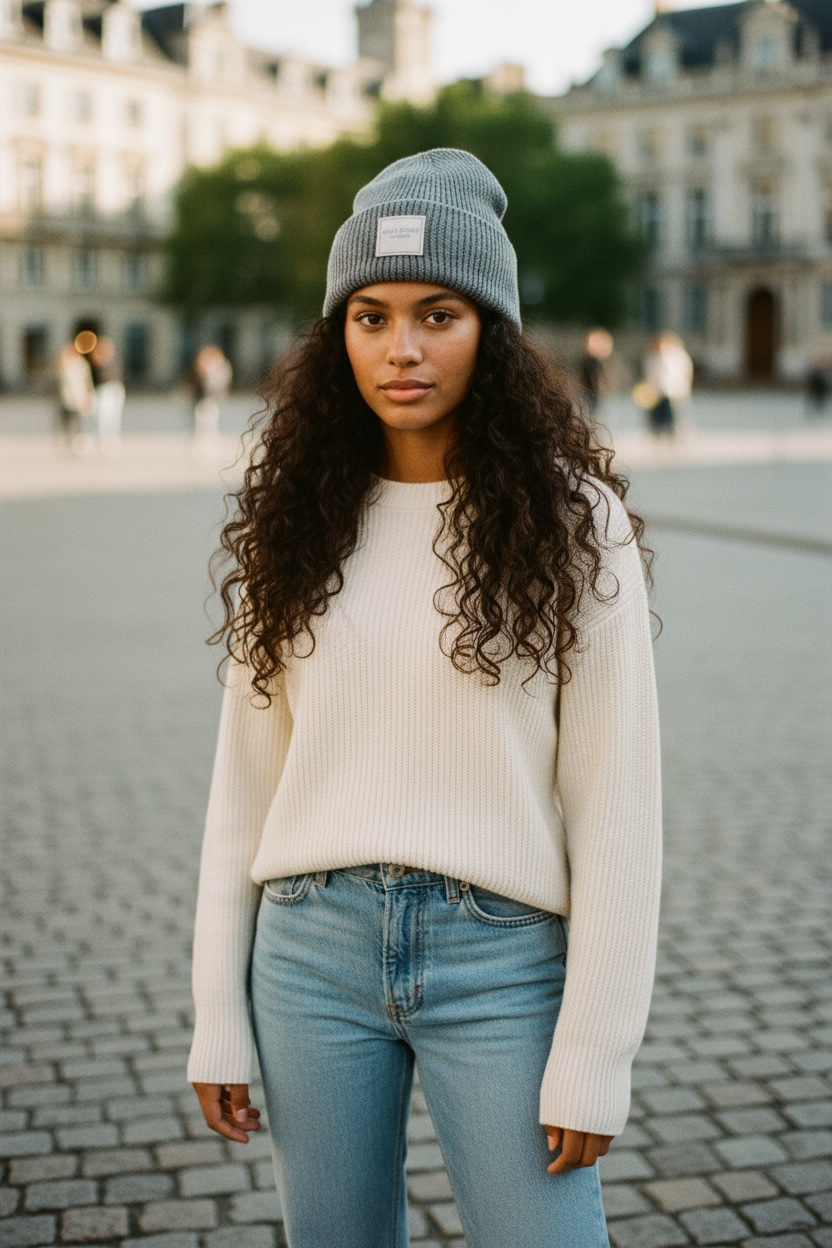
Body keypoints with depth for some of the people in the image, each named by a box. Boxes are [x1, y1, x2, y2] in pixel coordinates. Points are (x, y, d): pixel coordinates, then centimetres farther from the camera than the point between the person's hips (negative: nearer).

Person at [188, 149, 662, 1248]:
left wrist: (595, 1053, -8)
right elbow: (246, 778, 7)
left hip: (501, 958, -3)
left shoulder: (572, 523, -6)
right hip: (314, 951, 3)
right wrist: (218, 1018, 6)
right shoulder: (297, 521, 4)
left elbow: (615, 799, -7)